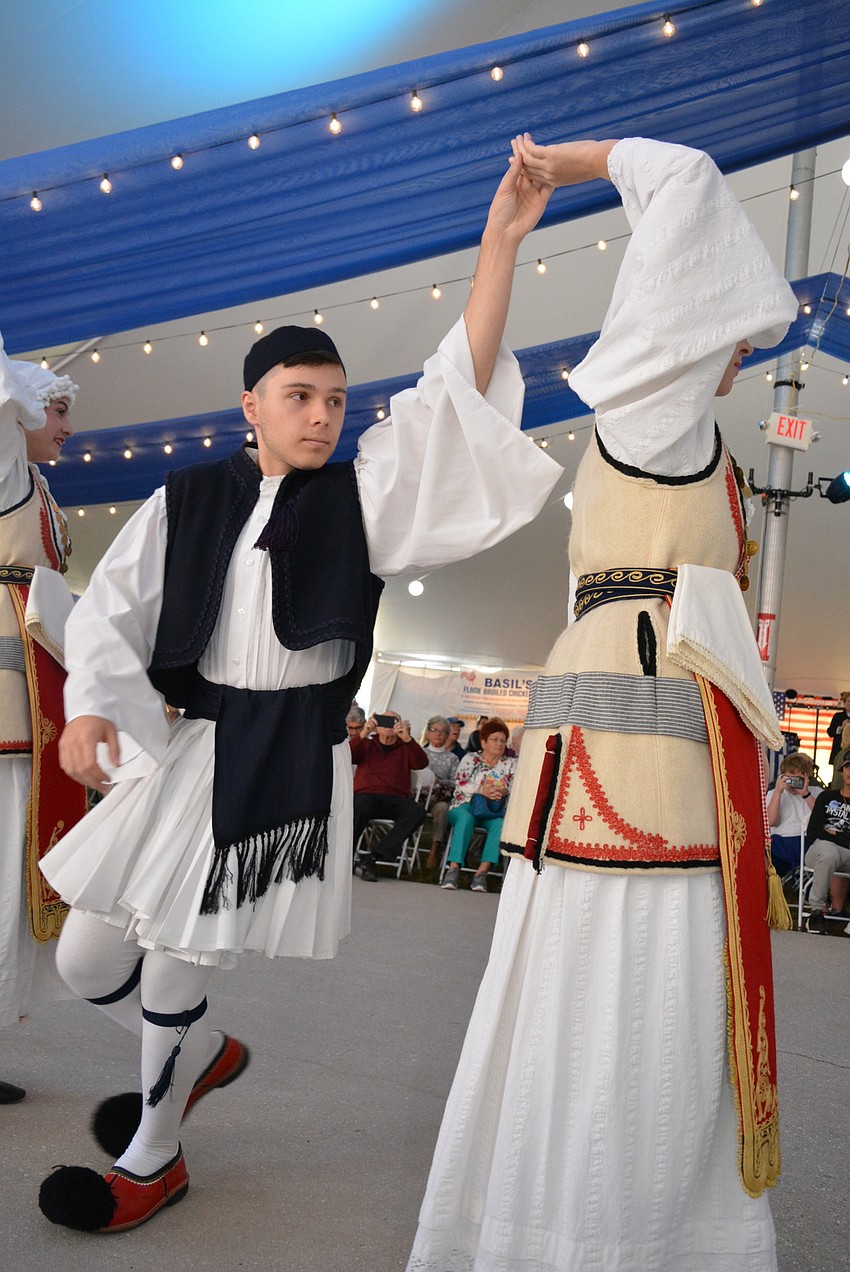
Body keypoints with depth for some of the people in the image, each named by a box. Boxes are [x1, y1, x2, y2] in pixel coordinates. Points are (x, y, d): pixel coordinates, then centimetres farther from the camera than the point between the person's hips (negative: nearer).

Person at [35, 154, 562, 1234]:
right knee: (86, 957, 9)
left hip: (291, 761, -3)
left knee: (176, 966, 1)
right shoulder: (187, 501, 5)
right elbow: (112, 608, 2)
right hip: (184, 746, 4)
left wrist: (500, 243, -16)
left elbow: (455, 397, -9)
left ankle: (153, 1159, 28)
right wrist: (88, 707, -17)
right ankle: (204, 1055, 40)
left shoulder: (361, 496, 0)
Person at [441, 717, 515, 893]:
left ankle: (482, 872, -38)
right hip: (466, 806, -1)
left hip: (494, 812, 1)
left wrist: (503, 791, -19)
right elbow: (460, 783, -3)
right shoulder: (470, 759, 12)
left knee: (500, 825, -33)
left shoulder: (511, 763, 17)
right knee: (465, 819, -37)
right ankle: (454, 868, -41)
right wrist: (482, 790, -19)